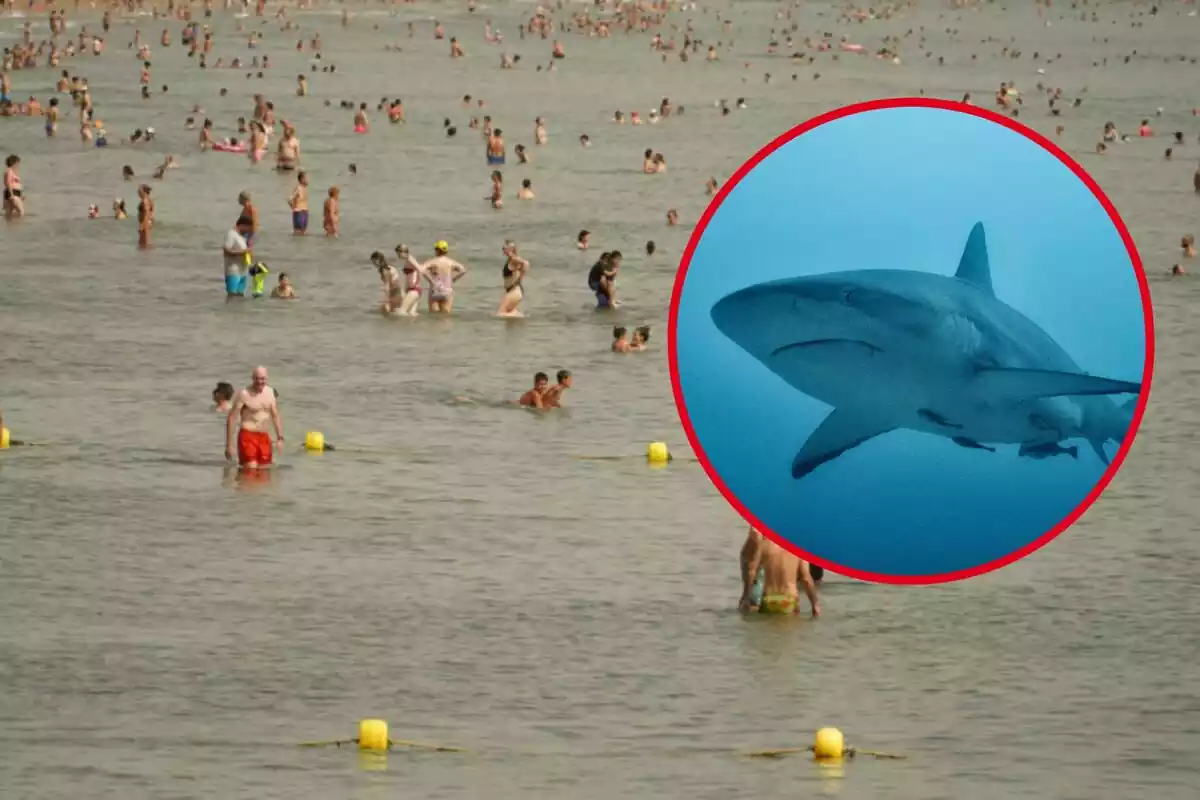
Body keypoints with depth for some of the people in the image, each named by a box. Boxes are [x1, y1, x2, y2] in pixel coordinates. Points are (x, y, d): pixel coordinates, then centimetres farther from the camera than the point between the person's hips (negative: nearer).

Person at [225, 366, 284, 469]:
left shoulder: (270, 392, 9)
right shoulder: (244, 395, -10)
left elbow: (275, 416, 19)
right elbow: (231, 419, -10)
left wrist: (280, 438, 13)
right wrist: (229, 445, -13)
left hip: (264, 437, 6)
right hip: (248, 436, -6)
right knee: (251, 471, -16)